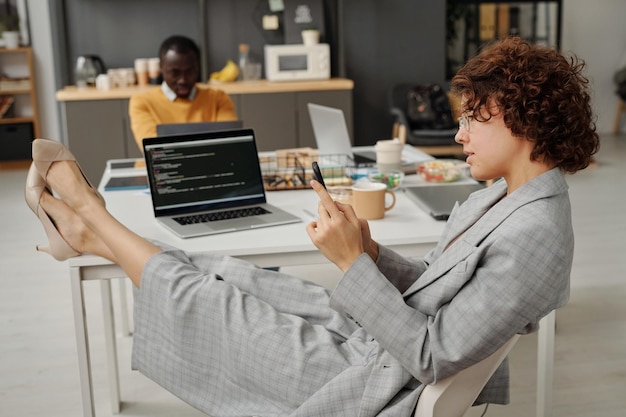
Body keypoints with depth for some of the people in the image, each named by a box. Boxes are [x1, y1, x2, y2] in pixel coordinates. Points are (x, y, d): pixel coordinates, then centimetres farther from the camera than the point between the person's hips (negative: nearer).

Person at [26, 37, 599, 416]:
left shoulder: (532, 236, -28)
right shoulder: (501, 199, 3)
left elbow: (432, 356, -28)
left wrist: (353, 262, -28)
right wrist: (370, 252, -7)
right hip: (371, 339, 8)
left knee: (212, 306, 2)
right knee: (239, 281, 9)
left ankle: (90, 214, 22)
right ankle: (93, 232, 29)